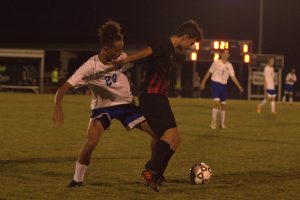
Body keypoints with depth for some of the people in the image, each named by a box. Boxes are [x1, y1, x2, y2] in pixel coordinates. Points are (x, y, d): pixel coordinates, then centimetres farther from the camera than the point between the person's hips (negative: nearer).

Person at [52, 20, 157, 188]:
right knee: (91, 142, -27)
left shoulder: (122, 58, -15)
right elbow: (64, 88, -31)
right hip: (103, 107, -4)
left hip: (126, 104, 4)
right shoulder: (91, 67, -27)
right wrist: (58, 108, -47)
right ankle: (78, 179, -3)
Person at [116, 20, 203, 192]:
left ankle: (155, 177, 8)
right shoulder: (164, 45, -10)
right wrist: (125, 60, -44)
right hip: (152, 96, -10)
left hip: (159, 97, 10)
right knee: (171, 132, -23)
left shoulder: (170, 50, 21)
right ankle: (151, 172, -29)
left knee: (175, 140, 8)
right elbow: (146, 52, -29)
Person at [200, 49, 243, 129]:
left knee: (223, 104, 8)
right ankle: (213, 122, -13)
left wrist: (239, 86, -1)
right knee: (216, 102, -17)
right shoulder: (216, 63, -4)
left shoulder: (229, 65, 5)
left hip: (223, 85, 4)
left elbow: (233, 77, 6)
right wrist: (203, 82, 2)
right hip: (215, 83, -4)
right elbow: (209, 72, 3)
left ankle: (222, 123, 17)